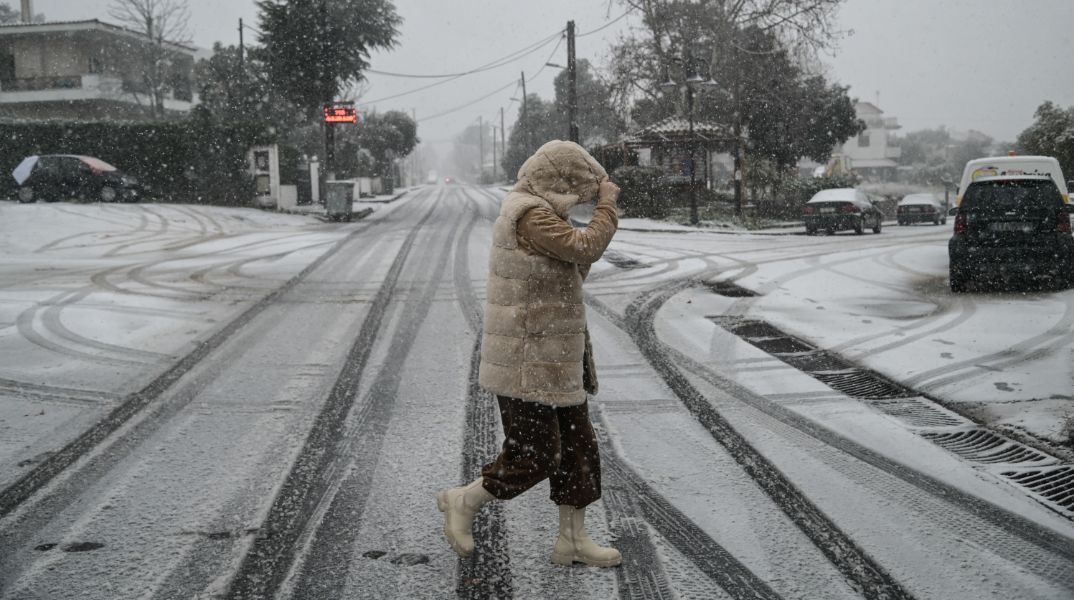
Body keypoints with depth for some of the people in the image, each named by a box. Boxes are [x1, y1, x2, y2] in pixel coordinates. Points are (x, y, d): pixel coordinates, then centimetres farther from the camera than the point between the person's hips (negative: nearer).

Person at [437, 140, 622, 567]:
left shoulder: (535, 213, 16)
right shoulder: (530, 215, -18)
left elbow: (573, 270, 21)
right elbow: (586, 248, -22)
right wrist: (607, 204, -10)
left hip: (555, 362, 11)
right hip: (527, 364, -11)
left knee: (578, 448, 12)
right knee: (533, 455, -3)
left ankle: (573, 538, 20)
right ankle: (463, 502, 17)